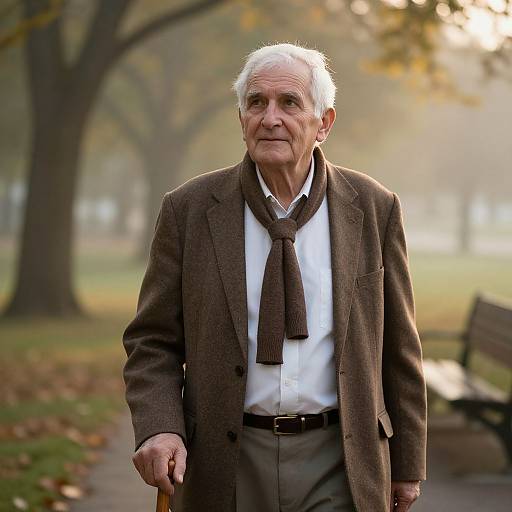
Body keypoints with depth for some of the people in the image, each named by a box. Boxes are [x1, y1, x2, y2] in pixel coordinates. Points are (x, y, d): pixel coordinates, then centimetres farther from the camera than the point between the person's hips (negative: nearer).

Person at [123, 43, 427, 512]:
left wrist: (407, 464, 10)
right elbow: (153, 340, 2)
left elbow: (397, 346, 6)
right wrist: (158, 428, -16)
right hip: (226, 465, 0)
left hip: (338, 468, 0)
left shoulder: (374, 208, 0)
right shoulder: (189, 209, -2)